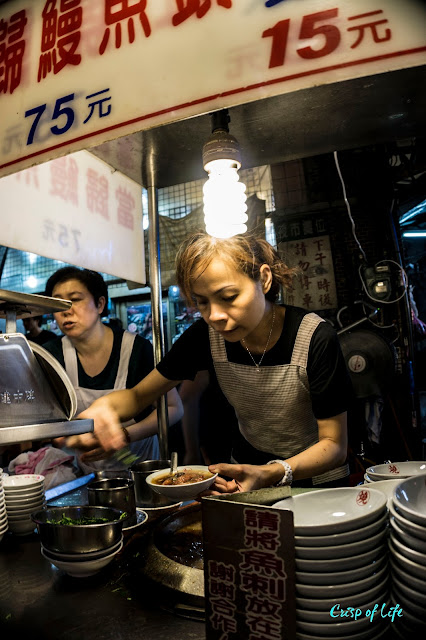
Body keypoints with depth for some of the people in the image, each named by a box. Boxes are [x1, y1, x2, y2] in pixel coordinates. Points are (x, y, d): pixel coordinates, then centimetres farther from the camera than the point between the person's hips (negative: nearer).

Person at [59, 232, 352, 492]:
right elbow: (138, 395, -5)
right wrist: (105, 405, -28)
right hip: (249, 469, 2)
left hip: (315, 480, -1)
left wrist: (271, 474, -36)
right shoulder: (206, 336, -15)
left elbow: (335, 444, -18)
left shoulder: (315, 338, -24)